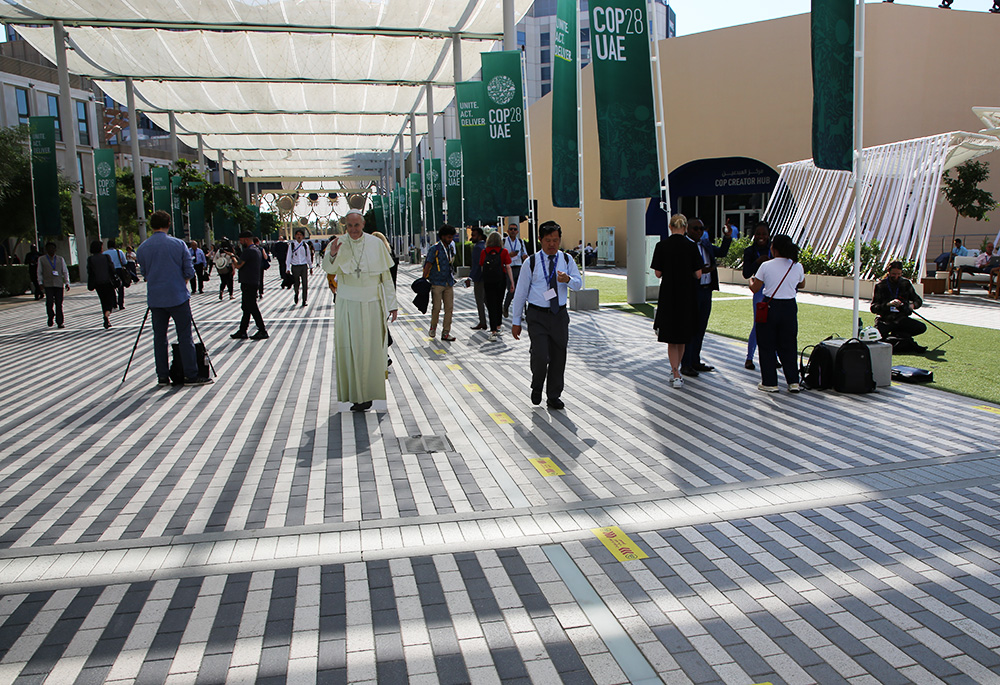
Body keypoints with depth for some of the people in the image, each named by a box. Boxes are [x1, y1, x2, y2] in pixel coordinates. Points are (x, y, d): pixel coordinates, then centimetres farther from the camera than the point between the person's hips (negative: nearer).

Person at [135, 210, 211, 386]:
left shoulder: (142, 248, 3)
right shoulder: (178, 244, -5)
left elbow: (144, 273, 13)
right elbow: (189, 272, -3)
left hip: (155, 299, 3)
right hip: (178, 297, -3)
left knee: (159, 338, 9)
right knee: (185, 337, -1)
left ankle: (162, 376, 12)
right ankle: (191, 375, -1)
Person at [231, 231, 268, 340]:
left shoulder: (248, 251, -17)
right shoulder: (257, 249, 15)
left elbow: (238, 265, -17)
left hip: (248, 284, -10)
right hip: (255, 282, 10)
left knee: (252, 308, -5)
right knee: (246, 307, 13)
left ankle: (262, 331, -2)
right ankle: (242, 331, 18)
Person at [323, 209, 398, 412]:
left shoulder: (376, 244, 1)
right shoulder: (340, 244, 0)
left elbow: (386, 276, 5)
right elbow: (329, 269, -16)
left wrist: (392, 305, 3)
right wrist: (332, 255, -38)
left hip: (372, 304, 0)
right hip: (347, 304, 0)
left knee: (370, 350, 1)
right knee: (350, 349, 1)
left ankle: (367, 395, 9)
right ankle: (356, 394, 9)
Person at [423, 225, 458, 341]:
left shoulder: (451, 246, 12)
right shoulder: (435, 249, -8)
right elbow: (428, 265, -7)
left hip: (449, 283, 6)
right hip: (437, 283, -6)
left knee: (449, 307, 0)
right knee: (436, 307, -4)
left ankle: (446, 332, 5)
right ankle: (433, 327, 22)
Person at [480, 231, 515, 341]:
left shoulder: (484, 252, 1)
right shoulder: (504, 251, -1)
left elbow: (481, 268, 6)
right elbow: (508, 268, -3)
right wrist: (512, 282, 0)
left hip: (488, 281, 0)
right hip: (500, 280, 0)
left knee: (491, 305, -1)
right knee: (499, 304, 17)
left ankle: (493, 332, -9)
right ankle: (497, 328, 29)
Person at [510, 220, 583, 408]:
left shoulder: (566, 259, 5)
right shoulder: (531, 262, -4)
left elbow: (579, 284, 5)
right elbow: (520, 292, 0)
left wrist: (568, 279, -20)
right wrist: (516, 321, 0)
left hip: (560, 315, 3)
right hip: (538, 316, -3)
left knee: (559, 357, 8)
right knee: (540, 356, -13)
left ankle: (554, 396, 25)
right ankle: (537, 388, 17)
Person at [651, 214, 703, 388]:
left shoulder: (662, 245, -6)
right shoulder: (691, 246, -5)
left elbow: (658, 273, -5)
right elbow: (698, 274, -5)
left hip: (668, 295, -1)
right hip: (687, 296, 1)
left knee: (671, 337, 5)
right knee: (683, 336, 17)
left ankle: (676, 375, -5)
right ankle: (675, 370, 28)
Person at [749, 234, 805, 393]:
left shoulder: (766, 266, -10)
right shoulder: (797, 266, -1)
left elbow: (754, 289, -4)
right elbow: (802, 284, 17)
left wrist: (751, 280, 17)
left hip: (770, 307, -3)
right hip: (789, 307, 3)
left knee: (767, 346, 8)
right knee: (788, 346, 13)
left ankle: (770, 383, 10)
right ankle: (793, 381, 11)